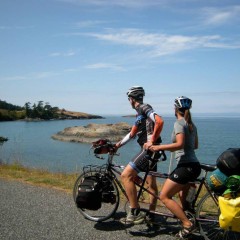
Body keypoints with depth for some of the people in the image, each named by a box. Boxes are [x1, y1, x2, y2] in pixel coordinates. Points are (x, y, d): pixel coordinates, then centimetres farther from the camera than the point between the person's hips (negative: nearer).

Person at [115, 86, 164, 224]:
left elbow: (160, 121, -27)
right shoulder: (139, 113, 21)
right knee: (151, 184, 15)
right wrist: (118, 145, 19)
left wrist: (152, 141, -23)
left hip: (149, 149, -10)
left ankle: (135, 213, -10)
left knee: (126, 175, -13)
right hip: (149, 151, 10)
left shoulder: (144, 108, -10)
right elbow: (132, 134, 25)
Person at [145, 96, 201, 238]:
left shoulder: (179, 123, -10)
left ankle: (188, 224, -10)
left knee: (164, 196, -5)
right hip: (195, 166, 9)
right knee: (183, 195, 31)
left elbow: (179, 144, -25)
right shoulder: (192, 124, 15)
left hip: (186, 166, -9)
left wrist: (158, 147, -24)